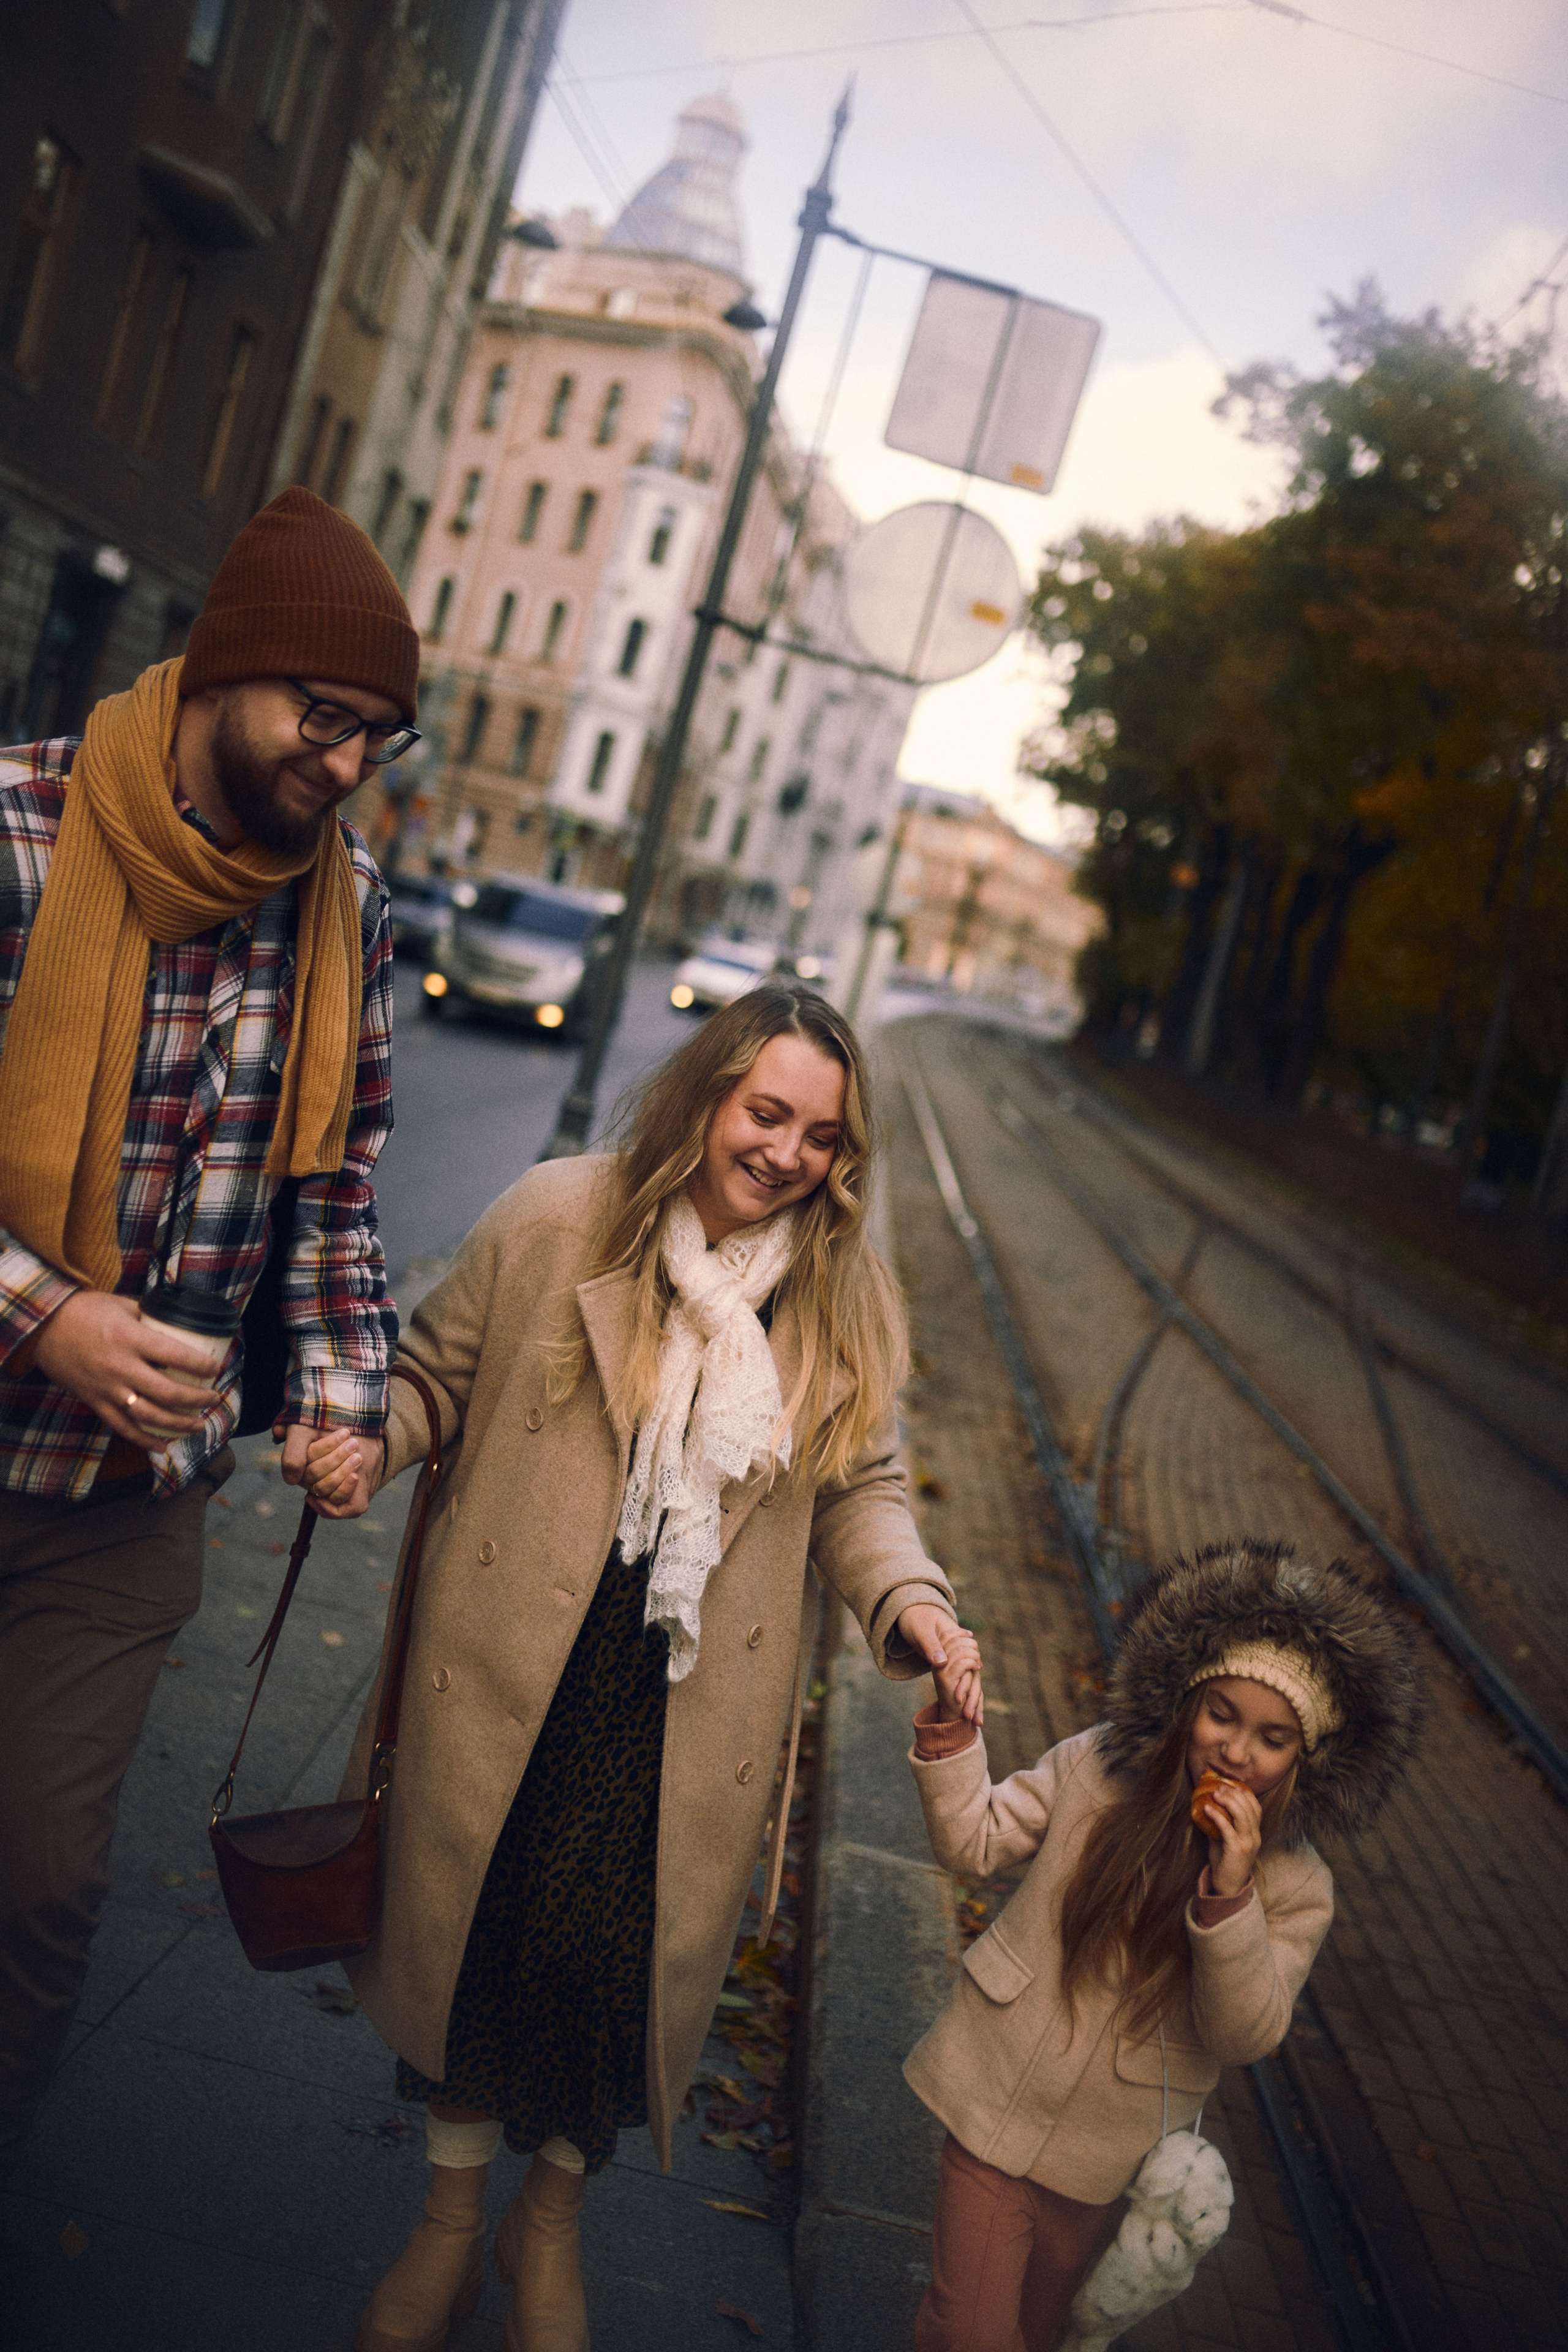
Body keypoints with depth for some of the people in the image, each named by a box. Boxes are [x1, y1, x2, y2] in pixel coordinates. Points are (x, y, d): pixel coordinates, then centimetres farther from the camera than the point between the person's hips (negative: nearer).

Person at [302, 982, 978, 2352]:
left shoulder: (849, 1300, 0)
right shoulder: (557, 1220, -6)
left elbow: (861, 1486, 6)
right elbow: (436, 1374, 4)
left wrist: (907, 1600, -12)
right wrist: (366, 1442, -15)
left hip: (694, 1704, 1)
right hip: (507, 1676, 0)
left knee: (623, 1957, 4)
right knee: (469, 1925, 12)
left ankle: (551, 2223, 38)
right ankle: (453, 2213, 41)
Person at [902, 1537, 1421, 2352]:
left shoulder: (1295, 1887, -12)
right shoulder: (1096, 1768, -10)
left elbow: (1246, 2037, -18)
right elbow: (971, 1840, -5)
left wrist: (1229, 1894, -33)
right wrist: (952, 1722, -20)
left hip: (1103, 2161, 1)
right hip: (996, 2102, 0)